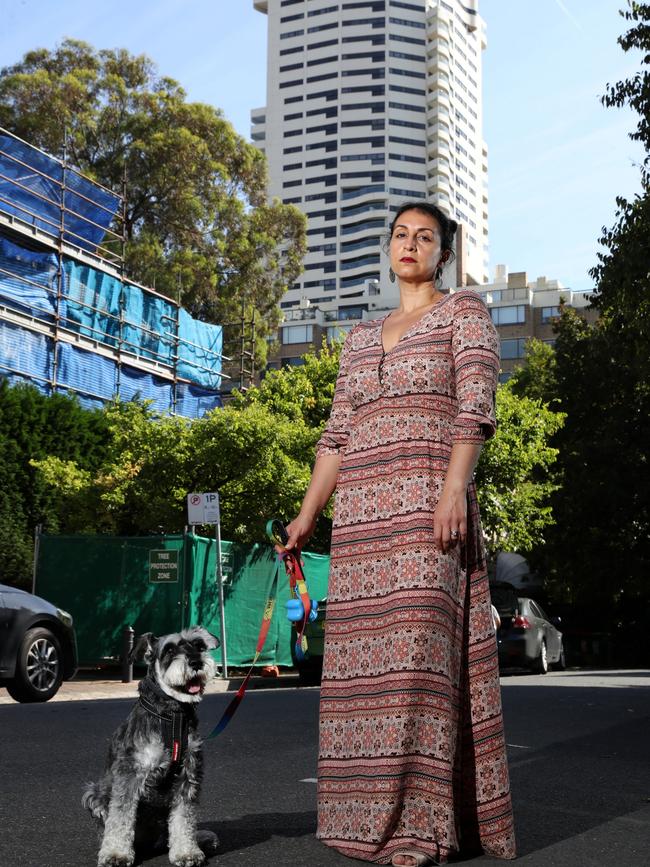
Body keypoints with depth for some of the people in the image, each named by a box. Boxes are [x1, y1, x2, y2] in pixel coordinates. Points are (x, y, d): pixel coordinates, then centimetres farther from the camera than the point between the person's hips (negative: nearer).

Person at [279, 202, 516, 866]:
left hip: (426, 510, -5)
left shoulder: (464, 313, 7)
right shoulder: (361, 337, 22)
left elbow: (474, 409, -7)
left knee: (416, 651, -12)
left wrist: (454, 491, -20)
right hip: (360, 516, 6)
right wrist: (307, 514, 13)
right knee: (363, 660, 4)